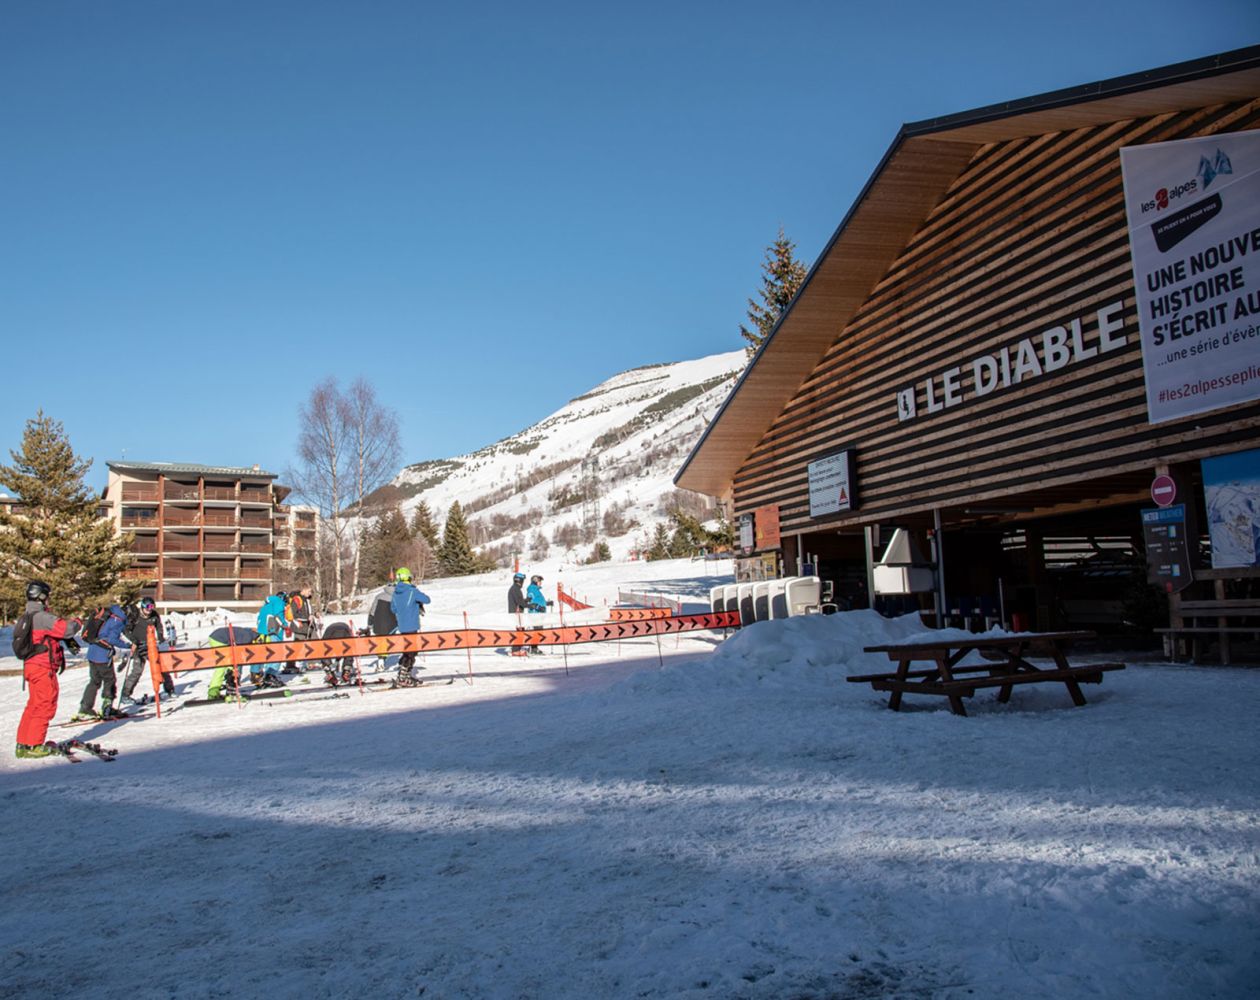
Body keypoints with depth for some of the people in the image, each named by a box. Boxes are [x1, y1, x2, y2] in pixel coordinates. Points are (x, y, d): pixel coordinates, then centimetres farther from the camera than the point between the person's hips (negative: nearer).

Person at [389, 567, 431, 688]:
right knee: (410, 652, -3)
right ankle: (401, 679, -5)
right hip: (411, 626, -7)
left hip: (402, 627, 7)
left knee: (408, 651, 18)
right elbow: (427, 600, -12)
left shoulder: (395, 593, 7)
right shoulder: (412, 591, -14)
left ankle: (405, 676, 21)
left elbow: (393, 609, 18)